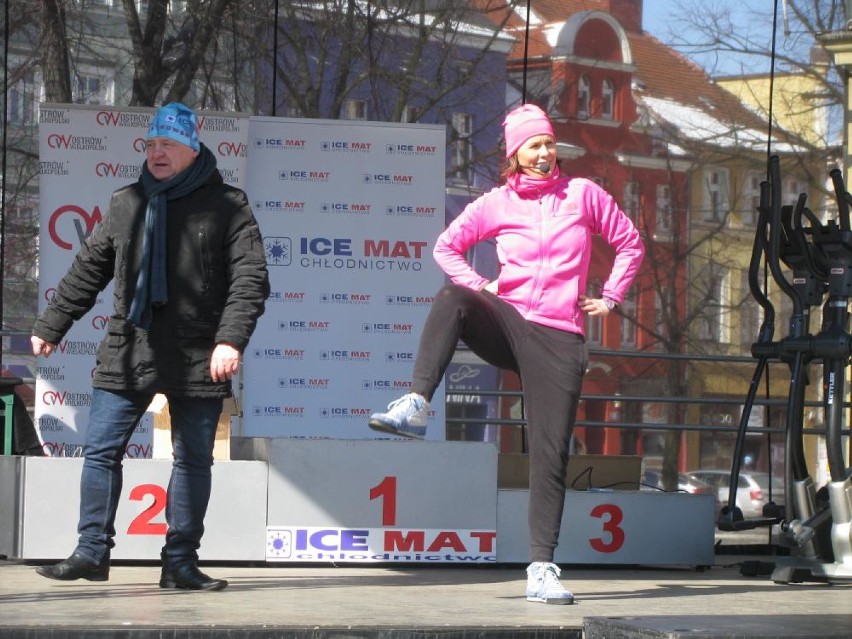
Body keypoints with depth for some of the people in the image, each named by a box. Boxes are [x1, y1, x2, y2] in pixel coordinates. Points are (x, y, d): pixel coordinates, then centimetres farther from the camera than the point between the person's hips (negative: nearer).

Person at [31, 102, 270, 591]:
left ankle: (181, 561, 10)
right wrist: (51, 326, 18)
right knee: (101, 450, 1)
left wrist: (231, 339, -20)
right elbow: (88, 271, 18)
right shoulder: (127, 204, 11)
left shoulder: (227, 206, -1)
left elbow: (250, 278, -8)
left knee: (194, 459, 3)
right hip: (128, 353, 3)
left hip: (197, 359, -3)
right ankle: (92, 552, 8)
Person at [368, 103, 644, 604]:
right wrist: (480, 287, 3)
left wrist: (609, 299, 10)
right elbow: (446, 247, 16)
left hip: (559, 337, 0)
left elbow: (630, 244, 16)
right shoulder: (497, 204, 7)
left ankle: (542, 569, -3)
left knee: (551, 455, -5)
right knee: (452, 299, -33)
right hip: (509, 323, 0)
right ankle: (417, 407, -43)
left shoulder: (583, 195, 7)